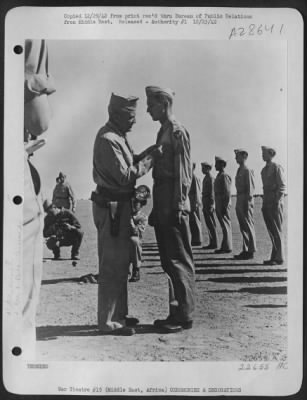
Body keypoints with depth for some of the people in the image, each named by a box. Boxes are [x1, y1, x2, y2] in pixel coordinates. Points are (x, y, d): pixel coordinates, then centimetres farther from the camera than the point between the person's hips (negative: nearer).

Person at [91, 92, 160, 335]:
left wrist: (148, 153, 4)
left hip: (120, 206, 11)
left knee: (120, 263, 16)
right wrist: (151, 158, -15)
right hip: (111, 207, -11)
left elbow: (128, 165, 16)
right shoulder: (107, 139, -18)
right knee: (112, 265, -5)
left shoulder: (118, 136, 15)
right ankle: (108, 321, 4)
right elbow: (125, 176, -21)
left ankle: (119, 314, 27)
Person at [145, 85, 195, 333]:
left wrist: (178, 206, -19)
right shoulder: (163, 132, 20)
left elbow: (183, 173, -14)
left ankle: (184, 316, 4)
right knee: (169, 262, 12)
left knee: (179, 261, -4)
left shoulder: (178, 132, -7)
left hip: (174, 209, -9)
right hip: (163, 208, 9)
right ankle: (177, 313, 20)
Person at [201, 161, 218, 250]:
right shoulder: (206, 178, 18)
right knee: (209, 224, 9)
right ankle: (212, 243, 12)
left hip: (209, 205, -10)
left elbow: (211, 193, -17)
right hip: (206, 205, 10)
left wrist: (211, 206, -21)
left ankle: (214, 243, -5)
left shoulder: (210, 178, -12)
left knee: (211, 224, -7)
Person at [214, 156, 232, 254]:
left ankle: (227, 247, -4)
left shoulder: (224, 176, -12)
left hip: (224, 203, -10)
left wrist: (225, 207, -21)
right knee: (224, 225, 11)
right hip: (219, 204, 10)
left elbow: (228, 192, -18)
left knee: (226, 225, -6)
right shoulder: (219, 176, 18)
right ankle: (225, 247, 15)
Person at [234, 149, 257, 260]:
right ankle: (245, 250, 18)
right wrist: (239, 203, 16)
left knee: (248, 226, -4)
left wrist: (247, 203, -19)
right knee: (243, 227, 11)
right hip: (239, 200, 9)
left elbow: (251, 187, -15)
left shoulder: (247, 171, -11)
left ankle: (251, 252, 0)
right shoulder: (239, 170, 17)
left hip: (246, 201, -9)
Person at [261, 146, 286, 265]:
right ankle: (274, 257, 12)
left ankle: (279, 258, -1)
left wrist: (277, 202, -17)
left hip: (275, 203, -8)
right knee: (271, 231, 8)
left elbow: (282, 186, -11)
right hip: (266, 204, 8)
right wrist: (264, 204, 15)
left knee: (277, 231, -5)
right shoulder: (264, 170, 18)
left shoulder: (277, 167, -6)